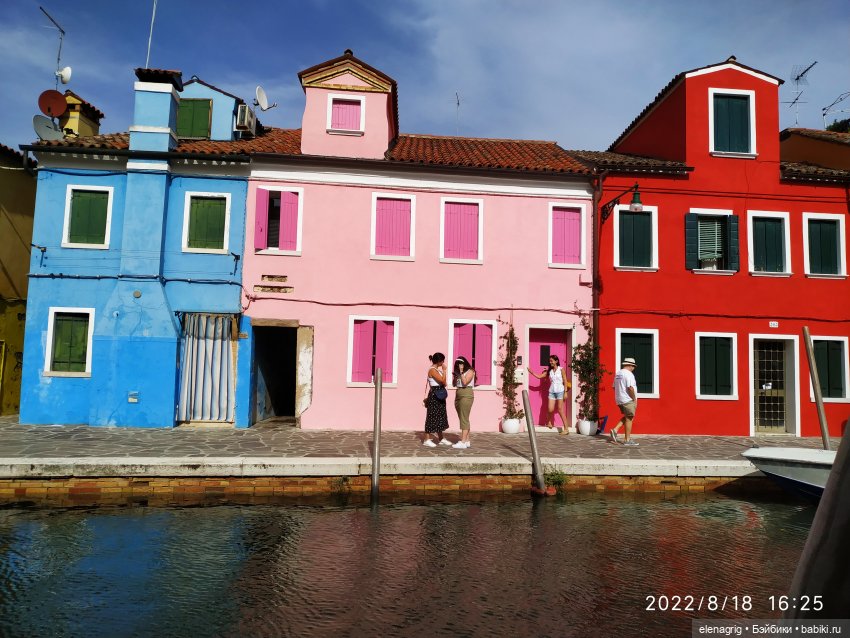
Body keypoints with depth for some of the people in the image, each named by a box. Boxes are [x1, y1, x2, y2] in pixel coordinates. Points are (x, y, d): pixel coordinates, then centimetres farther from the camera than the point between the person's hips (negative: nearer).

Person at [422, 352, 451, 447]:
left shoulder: (437, 370, 14)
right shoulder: (432, 370, -16)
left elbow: (443, 383, 16)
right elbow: (442, 380, -23)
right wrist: (444, 370, -16)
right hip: (434, 395, -10)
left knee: (440, 416, 14)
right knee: (432, 416, -6)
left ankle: (441, 439, 22)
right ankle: (427, 440, 0)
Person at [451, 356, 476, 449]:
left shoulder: (470, 371, -4)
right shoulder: (458, 373, 16)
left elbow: (465, 382, -17)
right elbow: (454, 384, 13)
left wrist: (461, 372, -10)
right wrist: (456, 374, 4)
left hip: (466, 395, -8)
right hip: (458, 395, 8)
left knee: (464, 419, -10)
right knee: (462, 419, 8)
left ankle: (463, 442, -12)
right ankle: (467, 441, 13)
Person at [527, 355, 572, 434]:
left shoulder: (561, 369, -3)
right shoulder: (549, 371, 8)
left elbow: (565, 381, -4)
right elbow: (539, 376, 11)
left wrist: (565, 392, -10)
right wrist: (531, 372, 0)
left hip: (560, 391, -4)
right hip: (552, 392, 4)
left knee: (560, 410, -5)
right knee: (550, 409, -3)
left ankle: (566, 428, 0)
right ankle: (549, 422, 26)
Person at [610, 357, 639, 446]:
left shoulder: (618, 374, 13)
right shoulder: (628, 374, -14)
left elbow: (614, 387, 18)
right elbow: (630, 388, -22)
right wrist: (634, 399, -14)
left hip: (619, 400, 9)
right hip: (628, 400, -8)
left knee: (626, 417, 20)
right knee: (629, 418, 0)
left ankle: (615, 430, 6)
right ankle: (627, 440, 4)